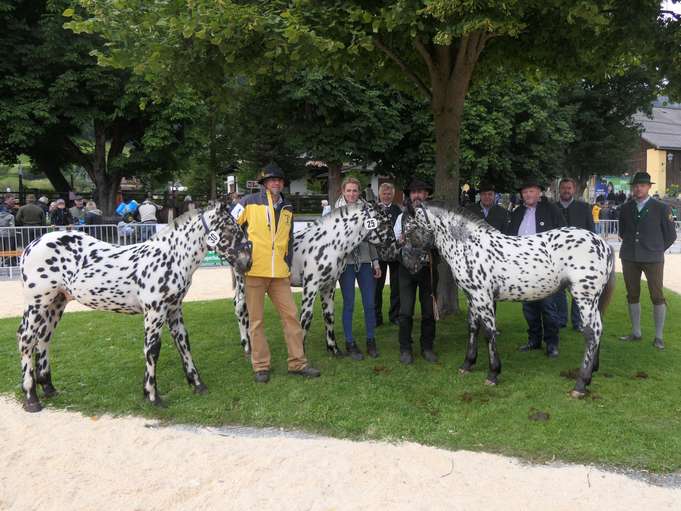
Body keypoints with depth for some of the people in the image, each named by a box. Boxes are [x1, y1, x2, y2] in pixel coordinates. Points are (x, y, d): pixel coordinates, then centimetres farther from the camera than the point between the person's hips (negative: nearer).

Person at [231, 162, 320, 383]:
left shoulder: (287, 208, 13)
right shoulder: (249, 202, -3)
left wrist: (288, 267, 17)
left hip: (279, 273, 5)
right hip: (253, 271, -4)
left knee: (291, 315, 4)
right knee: (256, 320, 3)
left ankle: (297, 363, 13)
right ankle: (261, 366, 13)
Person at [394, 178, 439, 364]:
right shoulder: (402, 217, 7)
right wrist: (401, 241, -15)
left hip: (428, 267, 0)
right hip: (407, 266, 1)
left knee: (429, 310, 8)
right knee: (406, 311, 1)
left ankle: (427, 347, 21)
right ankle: (405, 349, 11)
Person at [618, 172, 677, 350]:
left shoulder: (661, 208, -2)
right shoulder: (625, 208, 7)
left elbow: (670, 235, 4)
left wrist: (656, 250, 5)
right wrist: (629, 245, 11)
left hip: (653, 259, -3)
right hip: (629, 258, 4)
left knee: (657, 296, -3)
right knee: (632, 295, 9)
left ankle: (659, 337, 6)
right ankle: (636, 333, 20)